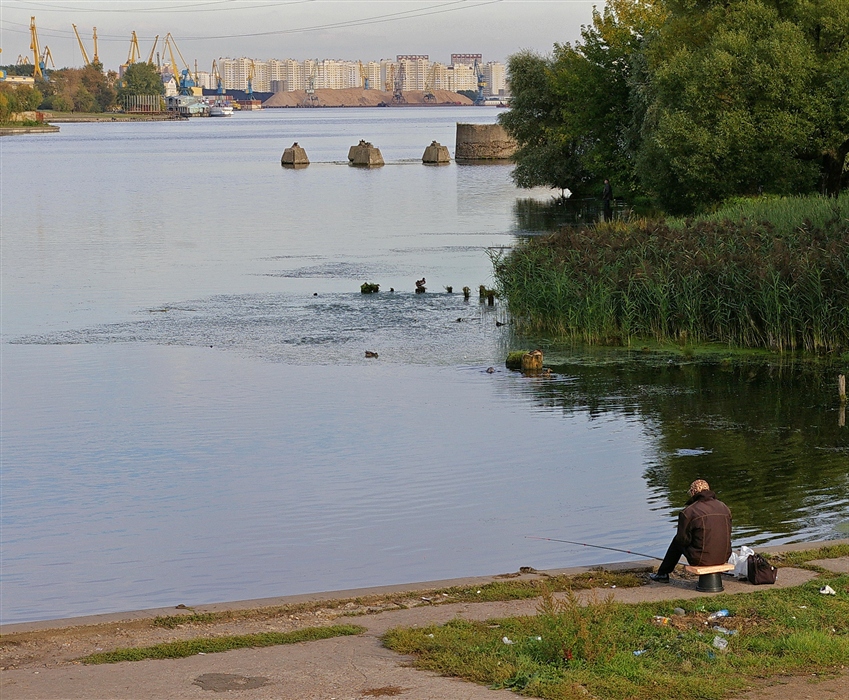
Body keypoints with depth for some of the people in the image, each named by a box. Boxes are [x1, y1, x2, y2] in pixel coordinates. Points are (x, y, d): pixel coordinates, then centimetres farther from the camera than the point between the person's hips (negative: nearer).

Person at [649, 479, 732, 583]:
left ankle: (662, 574, 37)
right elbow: (727, 535, 13)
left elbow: (683, 539, -6)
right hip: (724, 557, 5)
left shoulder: (688, 512, -11)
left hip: (701, 559, -5)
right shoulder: (724, 507, 5)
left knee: (677, 541, 24)